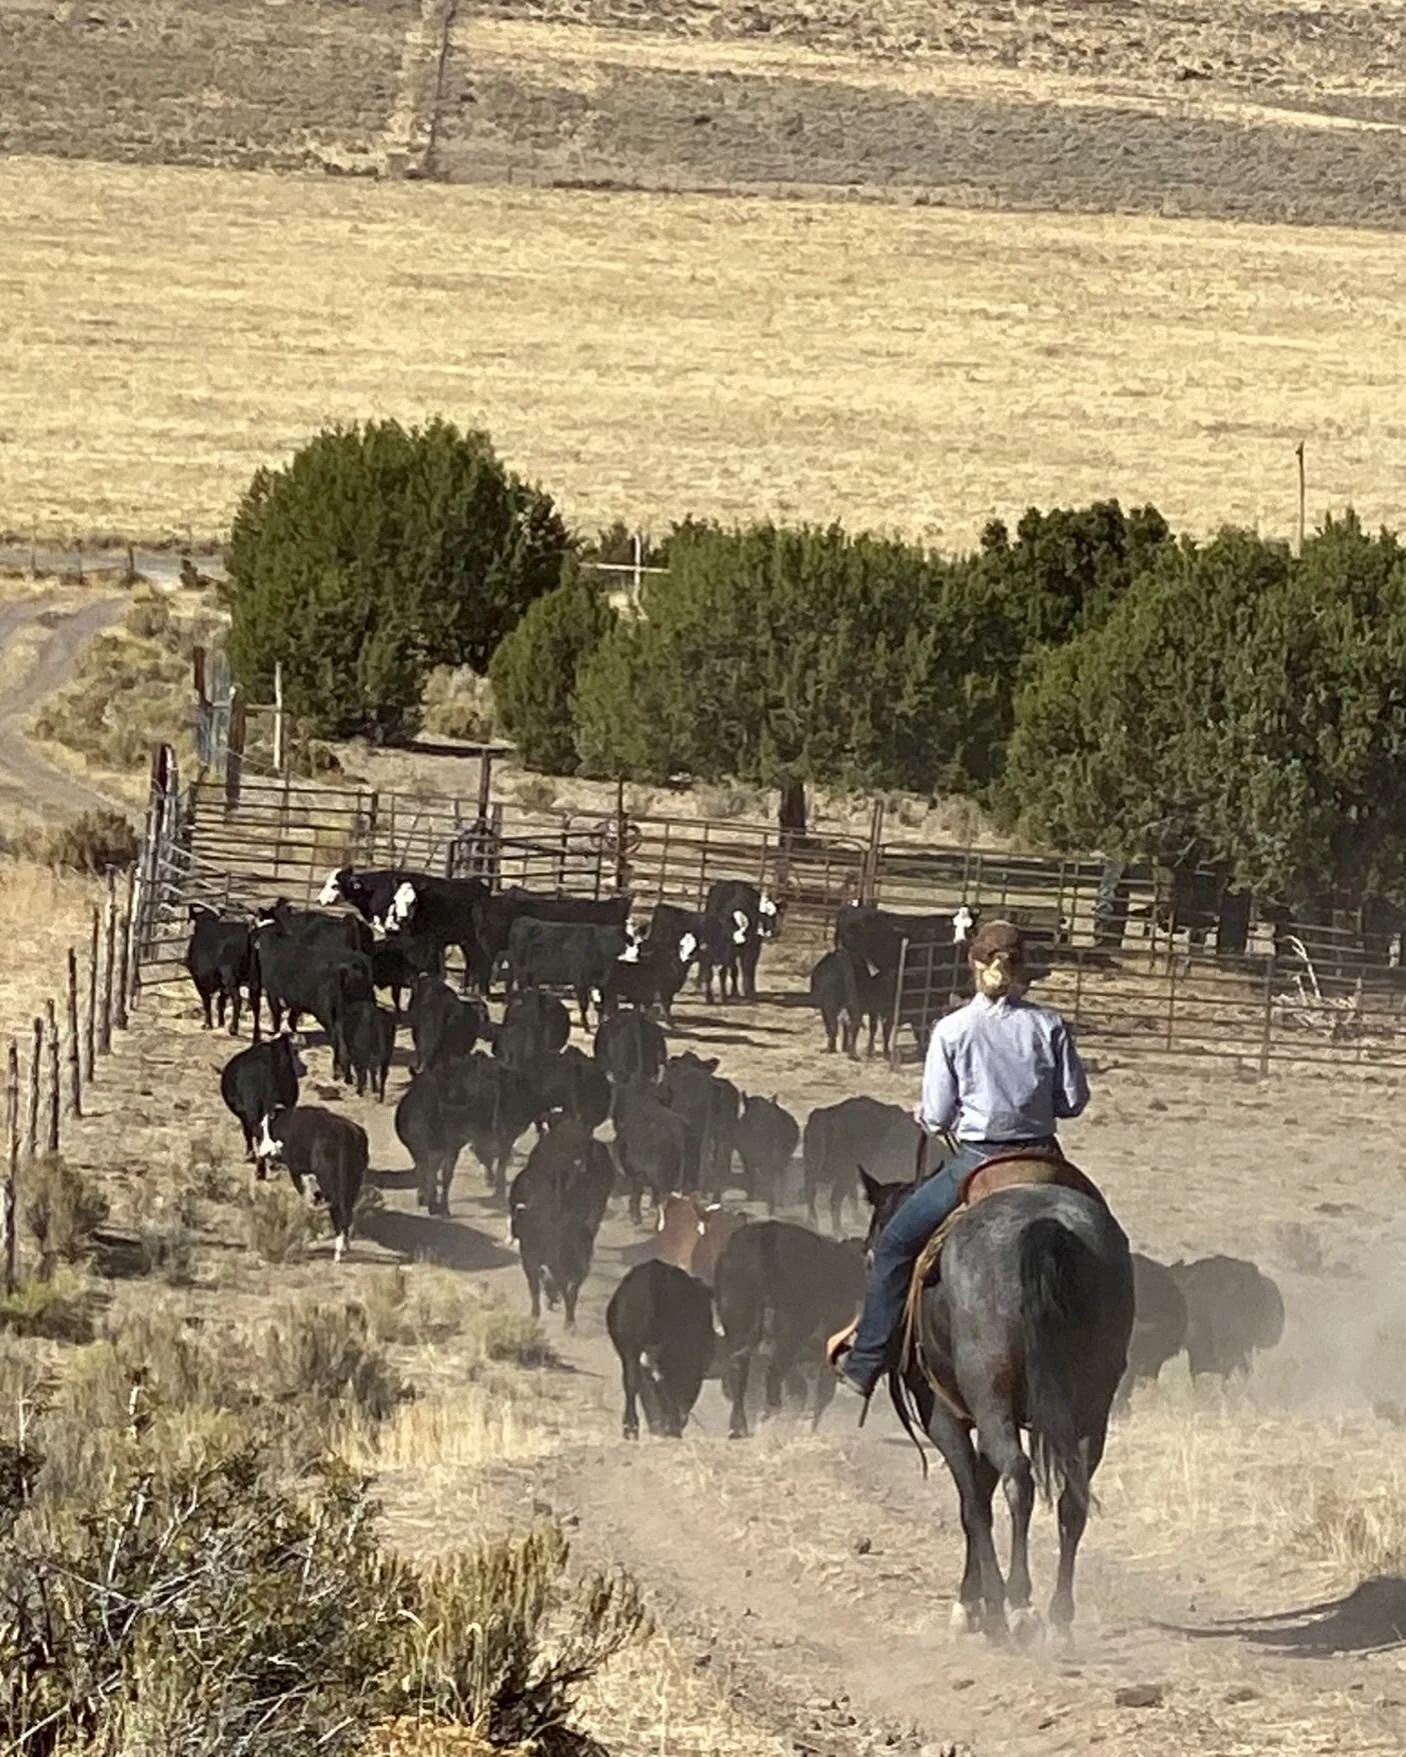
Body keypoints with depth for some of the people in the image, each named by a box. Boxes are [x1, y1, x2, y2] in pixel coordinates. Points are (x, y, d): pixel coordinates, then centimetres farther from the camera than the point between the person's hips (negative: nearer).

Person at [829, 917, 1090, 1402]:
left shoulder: (952, 1030, -7)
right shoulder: (1049, 1026, -2)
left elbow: (937, 1115, -5)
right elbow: (1075, 1099, 1)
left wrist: (922, 1117, 18)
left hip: (976, 1162, -2)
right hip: (1042, 1160, 2)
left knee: (895, 1243, 15)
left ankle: (866, 1359, 15)